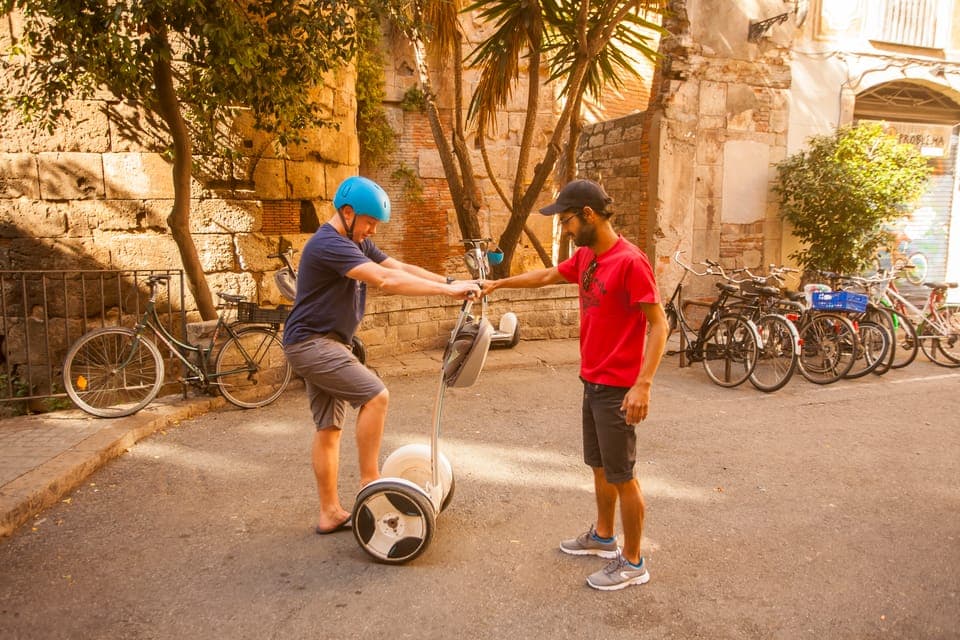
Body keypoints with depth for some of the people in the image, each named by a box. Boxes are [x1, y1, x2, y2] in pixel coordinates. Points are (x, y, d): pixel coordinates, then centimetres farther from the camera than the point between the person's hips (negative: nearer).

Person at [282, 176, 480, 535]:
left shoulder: (358, 243, 12)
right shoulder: (329, 244, -20)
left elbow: (403, 268, 4)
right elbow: (386, 280, -31)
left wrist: (450, 282, -9)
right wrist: (447, 290, -30)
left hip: (322, 344, 10)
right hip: (312, 343, -10)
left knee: (329, 428, 11)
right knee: (376, 396, -18)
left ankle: (330, 514, 18)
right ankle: (370, 480, -4)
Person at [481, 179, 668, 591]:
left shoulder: (630, 261, -19)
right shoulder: (585, 256, 7)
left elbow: (658, 325, -20)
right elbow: (547, 276, 24)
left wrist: (643, 384, -25)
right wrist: (499, 284, 29)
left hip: (618, 389, -8)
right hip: (592, 382, 8)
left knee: (621, 476, 4)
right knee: (599, 466, 21)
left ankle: (632, 563, 20)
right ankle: (603, 536, 40)